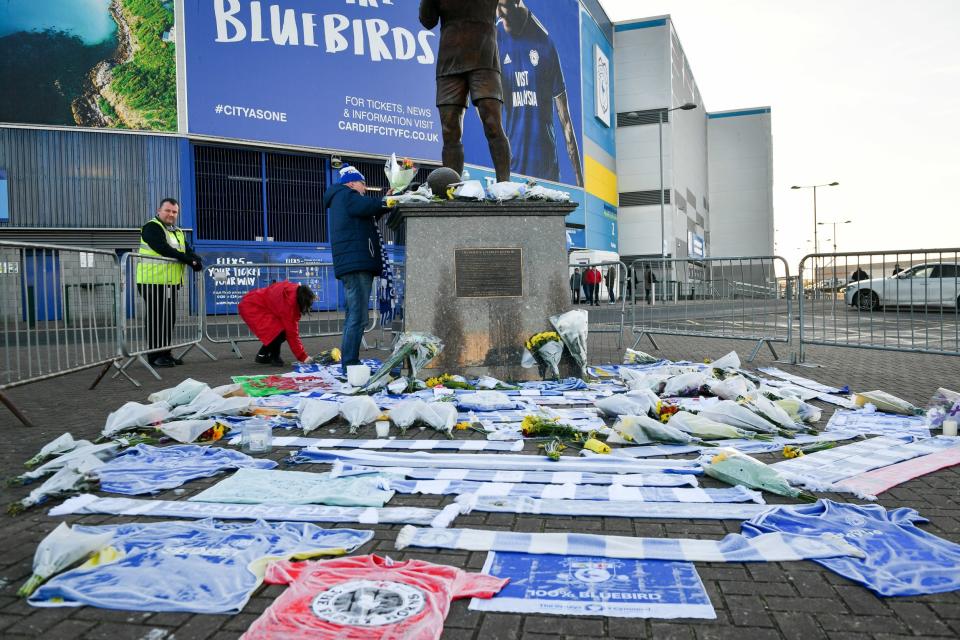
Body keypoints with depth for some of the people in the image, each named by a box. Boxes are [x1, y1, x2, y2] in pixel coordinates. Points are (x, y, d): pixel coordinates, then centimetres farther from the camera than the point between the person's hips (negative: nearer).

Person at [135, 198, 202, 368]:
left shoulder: (178, 232, 20)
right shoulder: (152, 227, -6)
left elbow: (188, 251, 11)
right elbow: (164, 249, -19)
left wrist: (197, 260, -11)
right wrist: (189, 260, -20)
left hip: (171, 282, 8)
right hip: (153, 282, -8)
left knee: (169, 318, 11)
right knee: (155, 319, -5)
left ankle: (165, 353, 20)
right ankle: (154, 356, 0)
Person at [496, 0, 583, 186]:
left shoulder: (545, 42, -4)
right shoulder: (495, 39, 2)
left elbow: (565, 117, -2)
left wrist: (579, 177, -4)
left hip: (547, 165, -1)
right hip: (512, 166, 1)